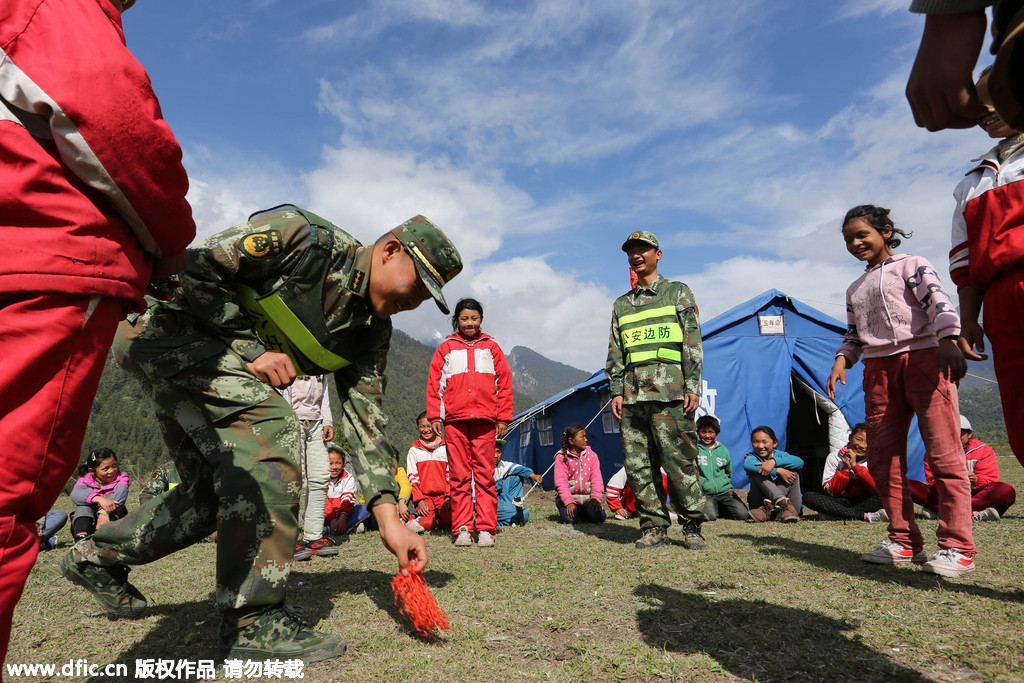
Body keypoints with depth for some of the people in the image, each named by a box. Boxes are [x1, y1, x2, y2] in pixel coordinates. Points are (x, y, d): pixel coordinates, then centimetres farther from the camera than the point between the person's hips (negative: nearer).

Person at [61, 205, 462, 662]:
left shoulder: (371, 330, -2)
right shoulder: (307, 239, -23)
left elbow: (364, 418, -6)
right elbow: (197, 268, -21)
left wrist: (388, 517, -14)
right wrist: (251, 349, -23)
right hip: (165, 323, -9)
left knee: (213, 492, 7)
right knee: (269, 435, -26)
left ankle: (97, 556, 33)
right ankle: (255, 621, -19)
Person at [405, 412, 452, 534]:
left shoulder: (445, 448, 12)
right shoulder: (414, 450, 10)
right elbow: (413, 478, 4)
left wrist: (449, 497, -6)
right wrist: (420, 501, -9)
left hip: (443, 495, 1)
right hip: (424, 496, -1)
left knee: (449, 521, -23)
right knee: (427, 524, -26)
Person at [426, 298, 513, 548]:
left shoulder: (491, 347, 14)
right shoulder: (446, 349, 13)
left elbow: (504, 383, 11)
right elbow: (434, 384, 10)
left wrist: (504, 418, 5)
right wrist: (434, 416, 1)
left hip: (485, 418, 0)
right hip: (454, 419, 0)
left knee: (485, 474, -1)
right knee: (459, 475, 1)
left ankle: (486, 529, 5)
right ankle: (462, 529, 8)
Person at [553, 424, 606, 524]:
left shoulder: (591, 455, 8)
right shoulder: (561, 457, -1)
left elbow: (597, 479, 3)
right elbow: (561, 482, -10)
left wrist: (596, 498, -13)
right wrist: (569, 502, -23)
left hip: (588, 498, 3)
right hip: (570, 497, -2)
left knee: (599, 516, -24)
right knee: (570, 518, -29)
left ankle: (583, 512, 9)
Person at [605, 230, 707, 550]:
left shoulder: (678, 293, 10)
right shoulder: (622, 304, 20)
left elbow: (692, 343, 3)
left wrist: (693, 386, -6)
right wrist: (616, 391, 7)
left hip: (669, 392, -4)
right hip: (632, 394, 4)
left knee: (679, 460, -5)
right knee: (638, 464, 3)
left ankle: (692, 526, 9)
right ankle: (654, 527, 12)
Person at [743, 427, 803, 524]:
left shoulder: (779, 454, 3)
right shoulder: (752, 457, -2)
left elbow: (800, 462, -21)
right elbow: (747, 465, -31)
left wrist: (773, 461, -34)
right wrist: (778, 471, -34)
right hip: (760, 501, -2)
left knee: (793, 470, -13)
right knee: (756, 472, -21)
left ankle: (769, 509, -32)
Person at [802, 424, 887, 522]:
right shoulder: (834, 457, -4)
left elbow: (876, 488, -17)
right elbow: (831, 492, -10)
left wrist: (854, 465, -21)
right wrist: (846, 469, -20)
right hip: (838, 502, 0)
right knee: (808, 497, -27)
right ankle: (866, 516, -32)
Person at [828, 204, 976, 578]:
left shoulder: (911, 265, 8)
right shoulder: (855, 289, 25)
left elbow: (939, 302, -7)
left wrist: (948, 340, -24)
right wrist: (841, 360, 5)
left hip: (923, 356, -6)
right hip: (878, 368, 6)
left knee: (943, 452, -10)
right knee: (882, 459, 1)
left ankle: (957, 547, -5)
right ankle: (904, 542, 9)